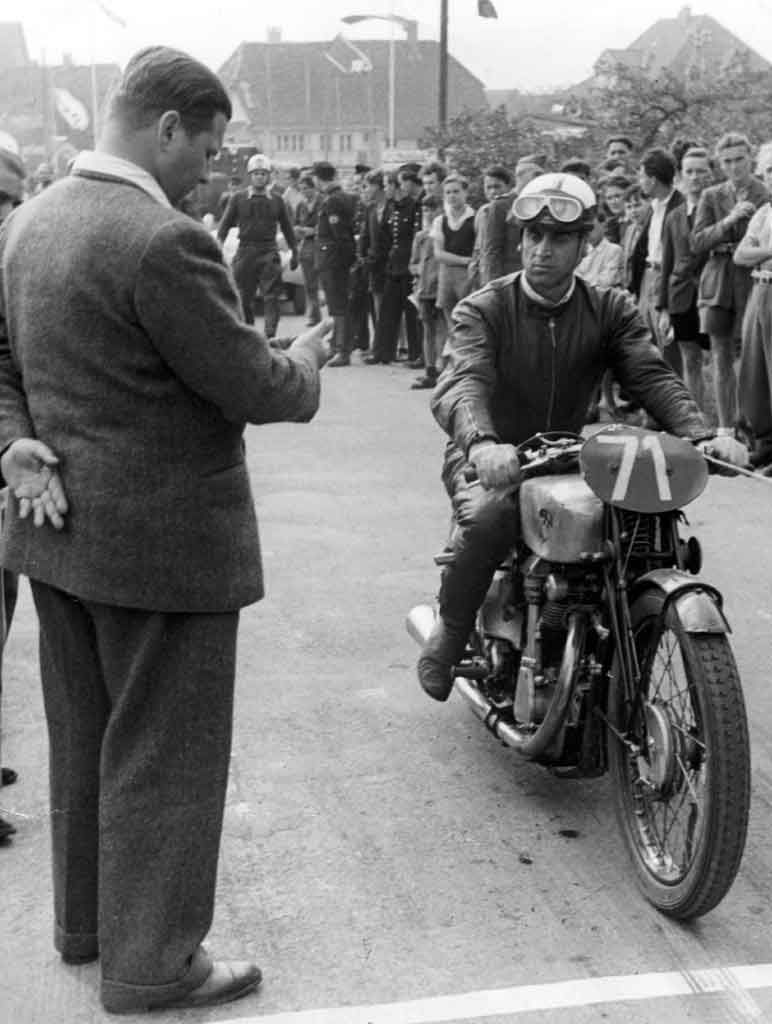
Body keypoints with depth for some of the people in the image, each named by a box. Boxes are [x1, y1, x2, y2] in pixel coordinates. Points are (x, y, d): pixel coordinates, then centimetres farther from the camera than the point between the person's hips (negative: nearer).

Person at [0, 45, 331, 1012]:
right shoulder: (163, 241, -23)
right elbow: (254, 389, -19)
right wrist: (306, 358, 1)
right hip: (162, 541, -9)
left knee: (84, 739, 21)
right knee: (161, 755, 6)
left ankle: (85, 920, 38)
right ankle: (150, 964, 19)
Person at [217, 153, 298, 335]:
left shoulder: (277, 201, 9)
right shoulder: (238, 199, 7)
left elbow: (287, 228, 16)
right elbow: (225, 225, 6)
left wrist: (294, 252, 15)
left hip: (269, 252, 0)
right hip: (245, 252, 0)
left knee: (272, 296, -11)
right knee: (244, 298, 5)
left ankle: (270, 334, -14)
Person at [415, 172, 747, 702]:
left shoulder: (611, 310, 5)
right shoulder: (484, 309, -6)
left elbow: (653, 374, -11)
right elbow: (463, 381, -25)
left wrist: (701, 433, -31)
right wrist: (481, 442, -48)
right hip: (493, 460, -3)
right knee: (489, 516, -37)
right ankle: (450, 630, -8)